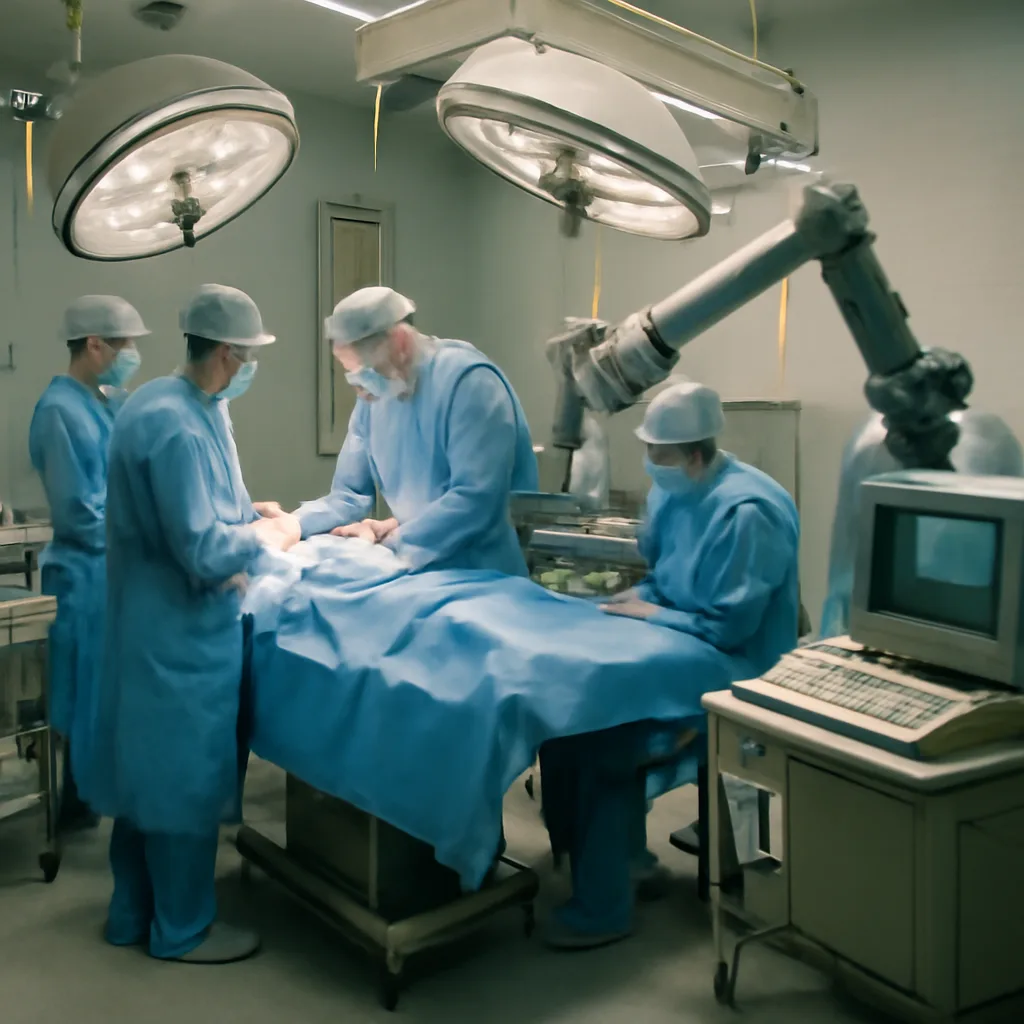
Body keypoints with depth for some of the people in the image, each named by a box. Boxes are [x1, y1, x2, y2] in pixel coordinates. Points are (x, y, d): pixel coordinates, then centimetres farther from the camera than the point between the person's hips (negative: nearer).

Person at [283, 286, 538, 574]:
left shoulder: (469, 381, -15)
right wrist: (290, 526, -6)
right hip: (419, 575, 6)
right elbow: (350, 494, 10)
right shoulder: (374, 397, 6)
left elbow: (476, 498, -23)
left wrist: (393, 543, -18)